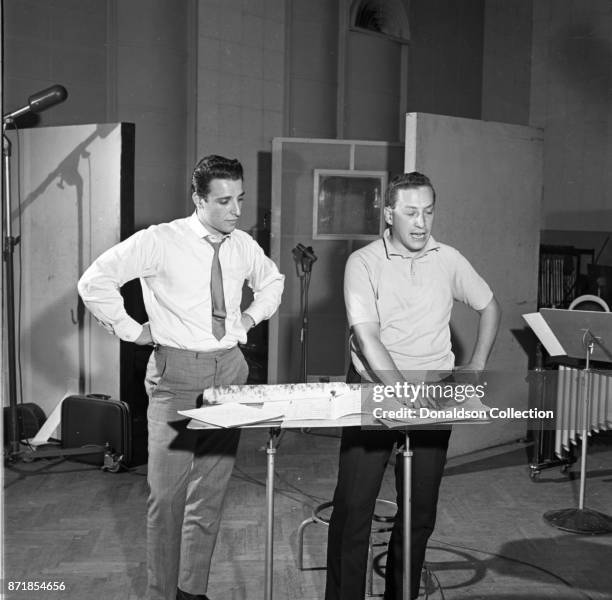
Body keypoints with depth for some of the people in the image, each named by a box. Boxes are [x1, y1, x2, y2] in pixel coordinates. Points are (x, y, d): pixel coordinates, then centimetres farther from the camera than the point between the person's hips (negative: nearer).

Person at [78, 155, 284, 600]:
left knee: (212, 488, 10)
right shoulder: (159, 241, -10)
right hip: (177, 371, -4)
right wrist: (132, 331, -9)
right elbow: (94, 282, -12)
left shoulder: (244, 246, 6)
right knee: (167, 491, -2)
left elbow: (272, 280, 27)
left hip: (229, 368, 5)